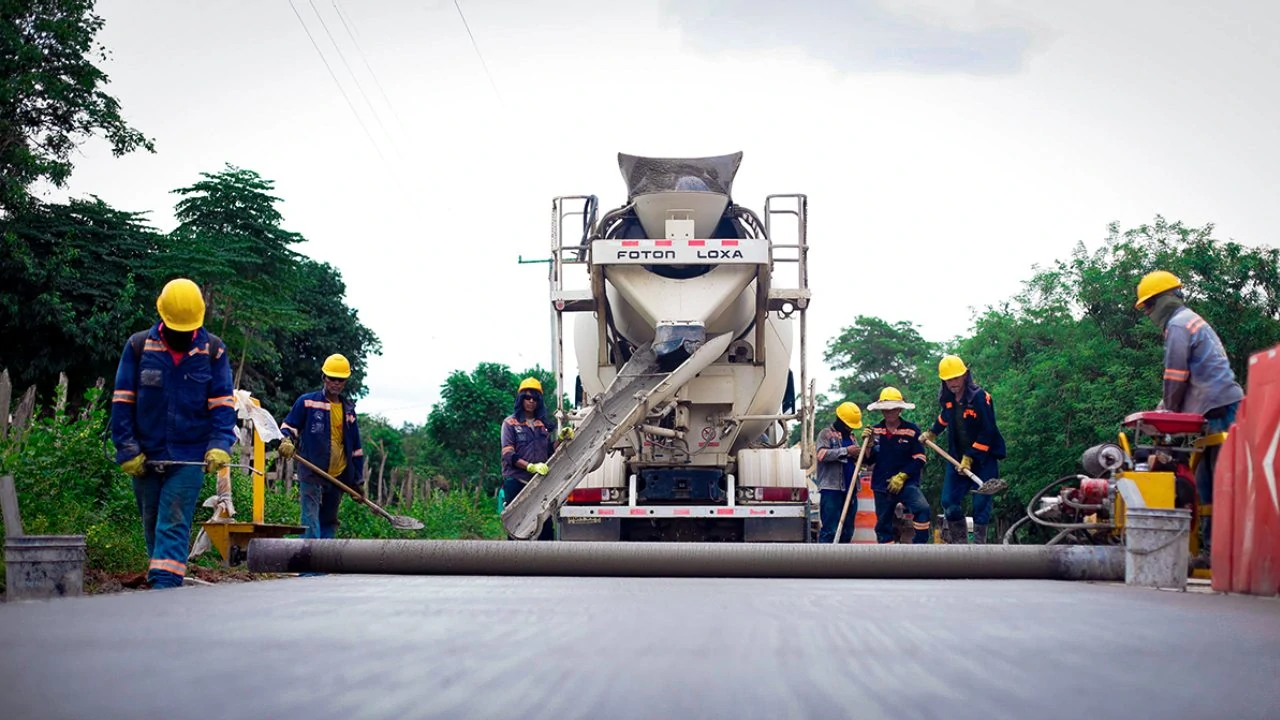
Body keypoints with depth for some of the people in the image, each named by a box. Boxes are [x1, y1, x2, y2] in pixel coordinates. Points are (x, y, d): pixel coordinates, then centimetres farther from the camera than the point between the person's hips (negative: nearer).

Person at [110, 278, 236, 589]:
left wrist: (220, 445, -15)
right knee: (152, 523, 11)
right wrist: (127, 449, -5)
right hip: (146, 456, 2)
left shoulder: (213, 350, 0)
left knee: (174, 523, -11)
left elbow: (223, 404, 0)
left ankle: (164, 585, -17)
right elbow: (122, 402, 1)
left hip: (190, 456, -2)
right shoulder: (138, 346, 0)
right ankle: (162, 578, 26)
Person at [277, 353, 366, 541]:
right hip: (311, 474, -5)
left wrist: (358, 480, 15)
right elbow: (288, 427, 6)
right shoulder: (307, 401, 1)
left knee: (329, 522, 10)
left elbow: (356, 447, 17)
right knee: (311, 520, -15)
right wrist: (287, 440, -18)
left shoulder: (349, 409, 14)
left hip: (338, 476, 5)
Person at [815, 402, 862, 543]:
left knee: (847, 531, 9)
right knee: (830, 529, -11)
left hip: (849, 489, 8)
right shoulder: (826, 433, -1)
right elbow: (821, 454, -17)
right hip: (831, 488, -8)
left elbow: (856, 459, 26)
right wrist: (846, 451, -19)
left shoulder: (850, 436, 21)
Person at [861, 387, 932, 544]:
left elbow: (919, 460, -5)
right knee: (883, 525, 9)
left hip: (907, 484, -4)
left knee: (922, 509, -28)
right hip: (881, 485, 4)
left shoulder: (912, 430, -4)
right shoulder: (875, 431, 5)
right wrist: (868, 444, -9)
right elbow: (868, 460, 9)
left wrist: (902, 477, -14)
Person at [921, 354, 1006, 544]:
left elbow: (987, 431, -20)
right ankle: (960, 545, 13)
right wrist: (931, 433, 24)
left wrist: (970, 457, -20)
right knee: (949, 502, 1)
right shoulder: (947, 399, 3)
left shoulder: (980, 397, -18)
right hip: (957, 458, 6)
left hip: (983, 459, -6)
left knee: (981, 504, -7)